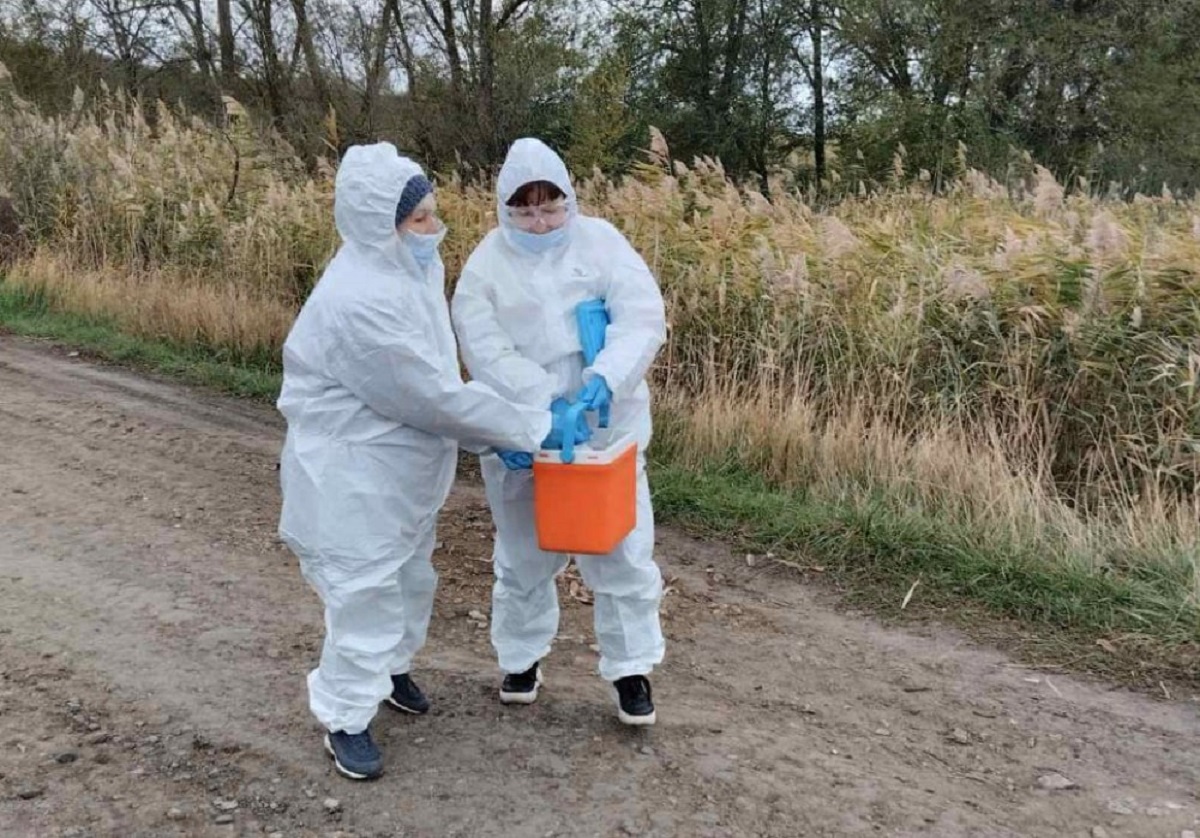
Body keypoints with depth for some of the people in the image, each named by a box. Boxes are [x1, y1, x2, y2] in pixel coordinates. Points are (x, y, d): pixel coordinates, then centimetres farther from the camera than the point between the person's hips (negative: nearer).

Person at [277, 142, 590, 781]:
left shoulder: (406, 268, -1)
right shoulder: (359, 302, -31)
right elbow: (435, 396, -28)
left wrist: (492, 434, 1)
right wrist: (535, 428, -22)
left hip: (403, 468, 9)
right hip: (354, 475, -9)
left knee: (409, 578, 24)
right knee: (366, 596, 2)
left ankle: (390, 669, 48)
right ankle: (345, 718, 22)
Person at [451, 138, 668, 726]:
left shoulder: (600, 242, -5)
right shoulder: (486, 264, -5)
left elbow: (643, 317, -14)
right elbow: (485, 350, -15)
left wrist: (605, 380, -31)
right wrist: (544, 406, -28)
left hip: (605, 426, 0)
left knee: (621, 550, 5)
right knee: (524, 551, 16)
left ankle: (631, 669, 21)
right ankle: (521, 657, 36)